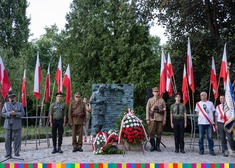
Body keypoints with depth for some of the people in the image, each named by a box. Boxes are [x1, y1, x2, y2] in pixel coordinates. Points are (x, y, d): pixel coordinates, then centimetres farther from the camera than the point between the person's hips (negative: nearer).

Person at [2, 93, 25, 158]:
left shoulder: (19, 104, 7)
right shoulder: (6, 104, 9)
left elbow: (23, 113, 0)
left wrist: (15, 114, -16)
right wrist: (9, 114, -15)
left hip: (17, 125, 0)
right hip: (8, 124, 0)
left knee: (17, 139, -1)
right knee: (8, 139, 0)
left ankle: (16, 152, 11)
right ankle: (8, 153, 7)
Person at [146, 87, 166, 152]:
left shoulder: (162, 100, 8)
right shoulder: (150, 100, 8)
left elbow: (164, 110, 6)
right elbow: (147, 109, 4)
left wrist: (164, 120, -1)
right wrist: (147, 119, -4)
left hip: (160, 118, 1)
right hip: (152, 118, 0)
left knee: (159, 133, 3)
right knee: (151, 132, -2)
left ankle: (157, 146, 14)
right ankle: (152, 146, 12)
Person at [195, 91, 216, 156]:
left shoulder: (210, 103, 7)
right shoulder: (198, 104, 7)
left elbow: (213, 112, 10)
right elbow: (197, 112, 13)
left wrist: (212, 120, 2)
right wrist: (200, 115, -3)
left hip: (209, 123, 0)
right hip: (201, 122, 1)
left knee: (210, 137, 0)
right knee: (201, 137, 4)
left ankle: (211, 150, 8)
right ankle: (201, 150, 13)